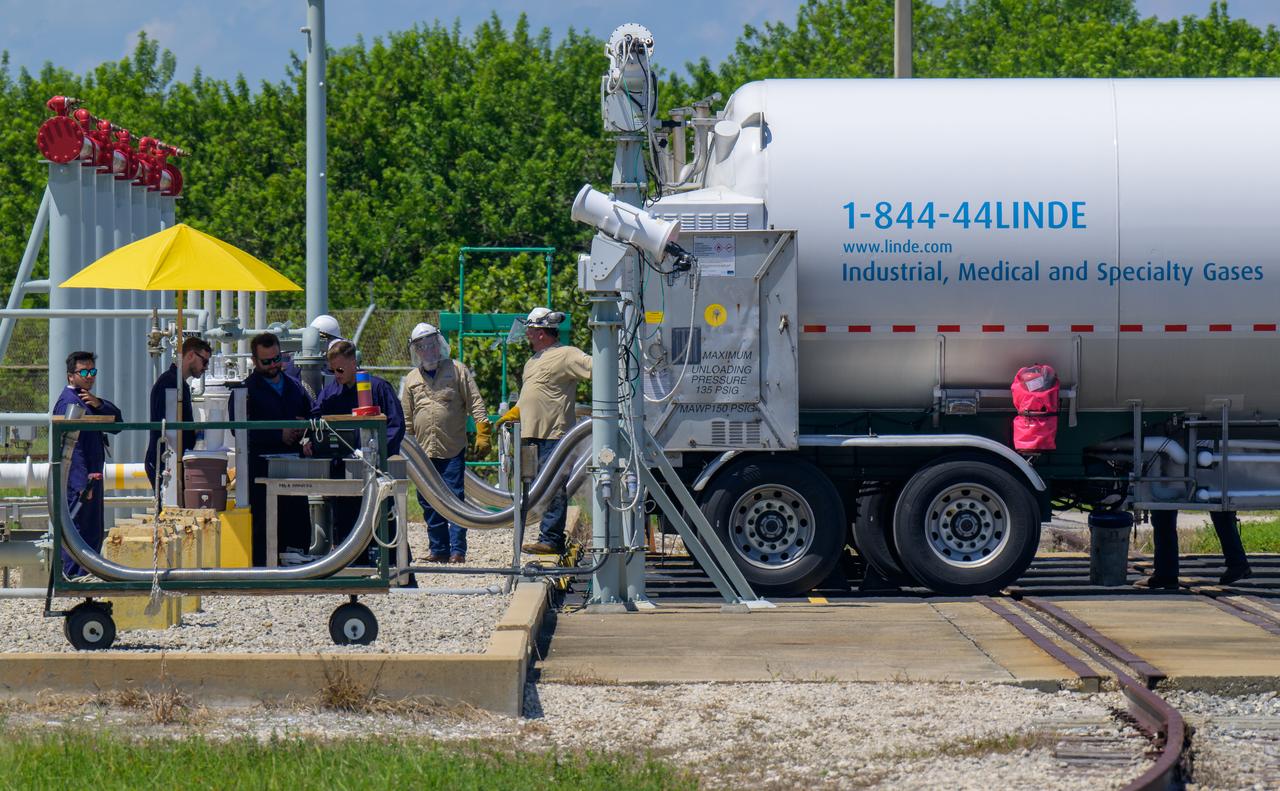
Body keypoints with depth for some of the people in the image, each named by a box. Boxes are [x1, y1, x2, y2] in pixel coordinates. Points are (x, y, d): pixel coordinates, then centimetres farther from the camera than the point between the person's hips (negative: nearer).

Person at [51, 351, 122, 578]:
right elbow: (71, 445, -21)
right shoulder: (68, 402, -14)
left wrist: (98, 404, -10)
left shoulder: (86, 399, 18)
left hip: (91, 477, 10)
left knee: (94, 534, 15)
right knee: (76, 529, -8)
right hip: (79, 479, -10)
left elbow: (117, 423, 9)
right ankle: (72, 576, -6)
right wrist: (83, 483, -26)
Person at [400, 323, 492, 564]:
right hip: (424, 451, 4)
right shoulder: (412, 379, 14)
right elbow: (406, 419, 17)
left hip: (453, 450, -4)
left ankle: (457, 550, -6)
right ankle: (438, 549, 14)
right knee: (428, 503, 6)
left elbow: (475, 404, 0)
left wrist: (483, 433, -10)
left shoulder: (457, 370, 4)